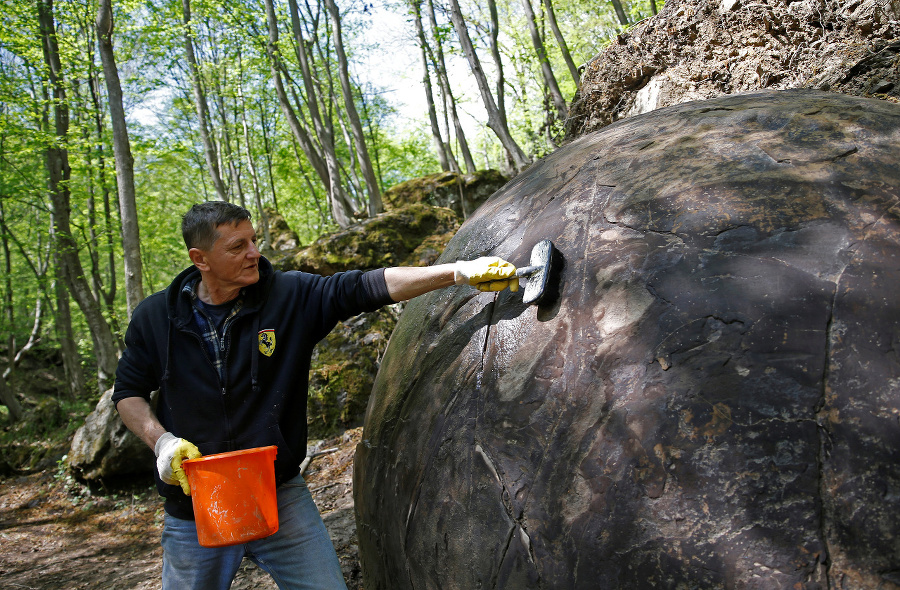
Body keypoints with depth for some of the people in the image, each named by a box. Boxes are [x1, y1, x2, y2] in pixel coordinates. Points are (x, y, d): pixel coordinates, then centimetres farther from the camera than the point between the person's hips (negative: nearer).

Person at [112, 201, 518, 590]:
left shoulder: (290, 296, -8)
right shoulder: (155, 318, -4)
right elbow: (128, 392, 7)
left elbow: (367, 287, -16)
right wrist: (161, 441, -12)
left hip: (280, 497, 0)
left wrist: (460, 272, -23)